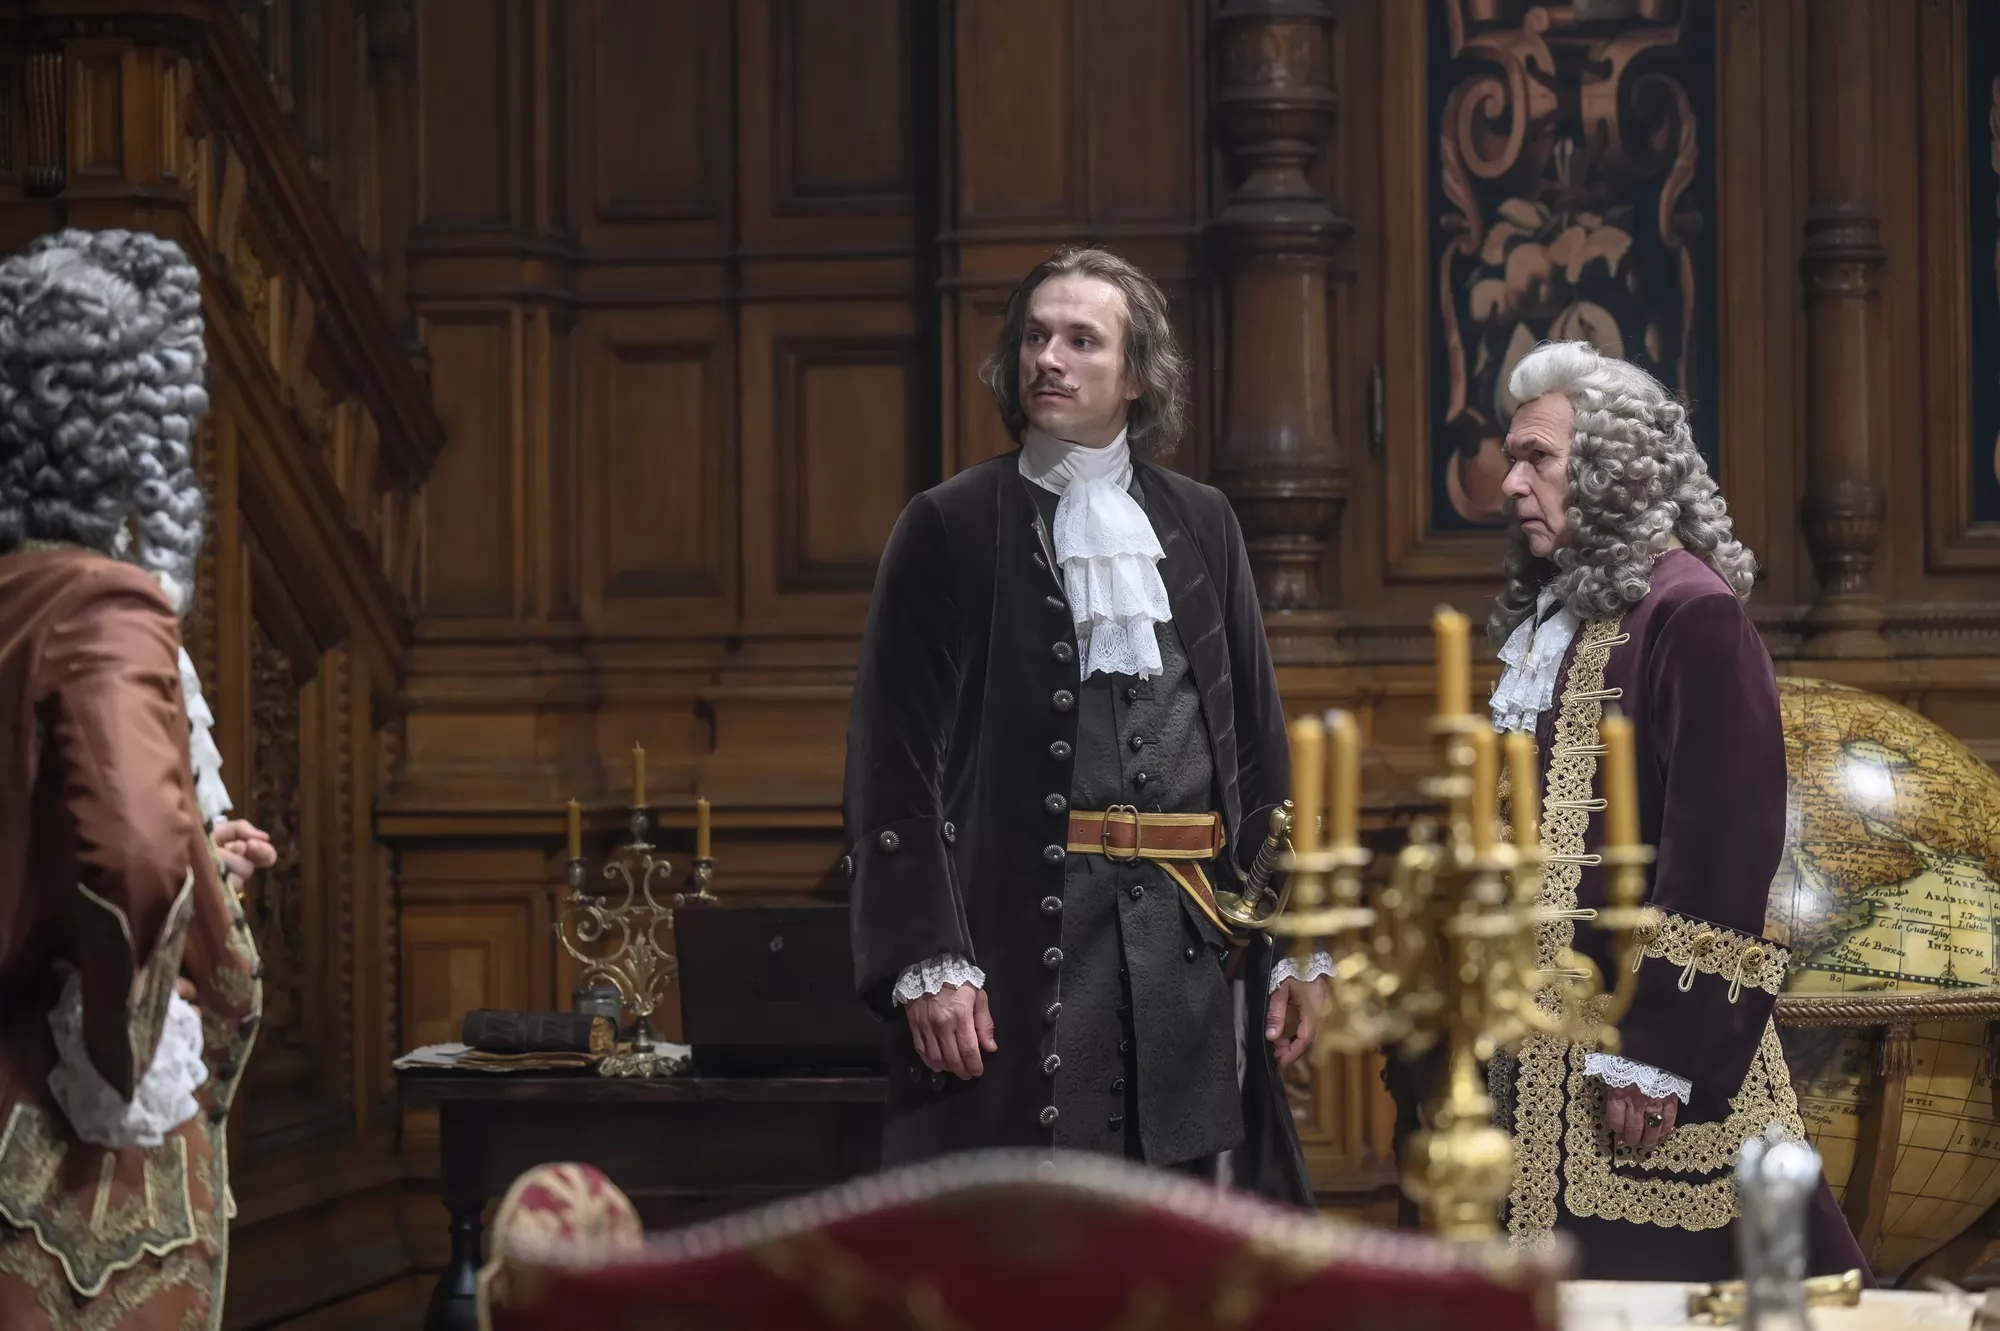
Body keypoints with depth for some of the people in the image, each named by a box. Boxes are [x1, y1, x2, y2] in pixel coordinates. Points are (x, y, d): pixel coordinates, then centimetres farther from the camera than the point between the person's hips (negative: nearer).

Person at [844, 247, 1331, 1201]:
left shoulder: (1201, 526, 15)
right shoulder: (950, 529, 4)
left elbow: (1259, 746, 16)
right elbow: (892, 764, -2)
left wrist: (1296, 945, 9)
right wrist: (928, 962, -12)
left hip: (1193, 943, 4)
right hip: (1028, 937, -3)